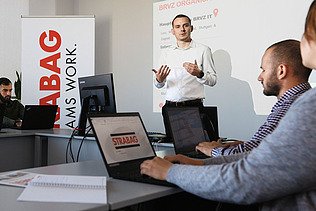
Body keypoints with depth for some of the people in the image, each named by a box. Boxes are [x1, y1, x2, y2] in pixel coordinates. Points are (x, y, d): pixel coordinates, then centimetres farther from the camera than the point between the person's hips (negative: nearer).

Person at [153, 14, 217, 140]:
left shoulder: (203, 50, 4)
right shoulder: (166, 53, 14)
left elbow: (212, 80, 0)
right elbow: (159, 85, 13)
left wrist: (199, 74, -19)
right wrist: (159, 80, -9)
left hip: (193, 106, -3)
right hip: (170, 107, 3)